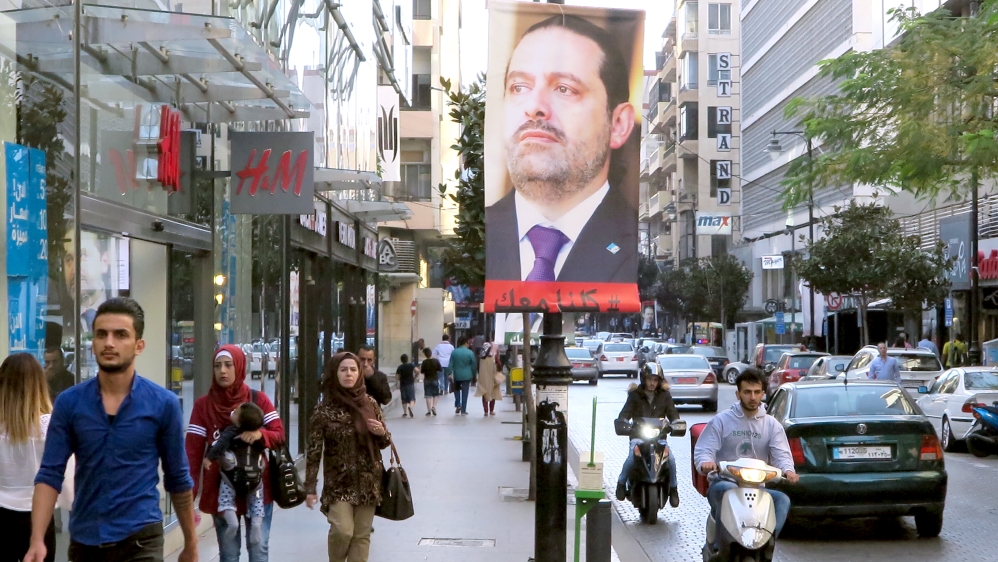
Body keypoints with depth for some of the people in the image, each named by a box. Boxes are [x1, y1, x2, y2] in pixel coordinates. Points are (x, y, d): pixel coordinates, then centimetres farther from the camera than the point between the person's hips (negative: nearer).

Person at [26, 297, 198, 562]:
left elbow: (178, 478, 4)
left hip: (139, 539, -3)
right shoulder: (69, 403, 0)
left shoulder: (164, 404, -4)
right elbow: (50, 474, -2)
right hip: (83, 540, 3)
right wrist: (37, 540, -14)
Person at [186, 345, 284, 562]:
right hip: (222, 489, 0)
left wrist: (260, 434, -25)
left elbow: (279, 435, -2)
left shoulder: (258, 400, 1)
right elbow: (193, 450, -5)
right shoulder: (203, 405, 0)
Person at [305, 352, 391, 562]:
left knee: (362, 535, 4)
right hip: (338, 482, -3)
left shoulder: (370, 404, 1)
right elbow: (314, 451, -6)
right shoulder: (324, 409, -7)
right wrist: (310, 488, -9)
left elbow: (384, 442, 11)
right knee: (342, 531, -15)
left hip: (368, 482, 3)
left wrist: (382, 433, -12)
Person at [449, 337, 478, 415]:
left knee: (457, 390, 22)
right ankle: (463, 410, 7)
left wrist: (450, 373, 3)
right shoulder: (470, 353, -10)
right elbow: (474, 365, -3)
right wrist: (473, 374, 11)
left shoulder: (454, 352, -3)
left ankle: (457, 405, 8)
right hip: (466, 375, -2)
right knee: (465, 393, 4)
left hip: (456, 375, 2)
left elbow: (451, 364, -2)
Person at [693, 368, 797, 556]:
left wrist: (787, 470, -24)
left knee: (782, 500, -27)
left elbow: (782, 454, 0)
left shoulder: (772, 425, 11)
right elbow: (702, 450, -3)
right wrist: (705, 462, -29)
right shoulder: (721, 420, 5)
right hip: (723, 483, -3)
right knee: (729, 492, -38)